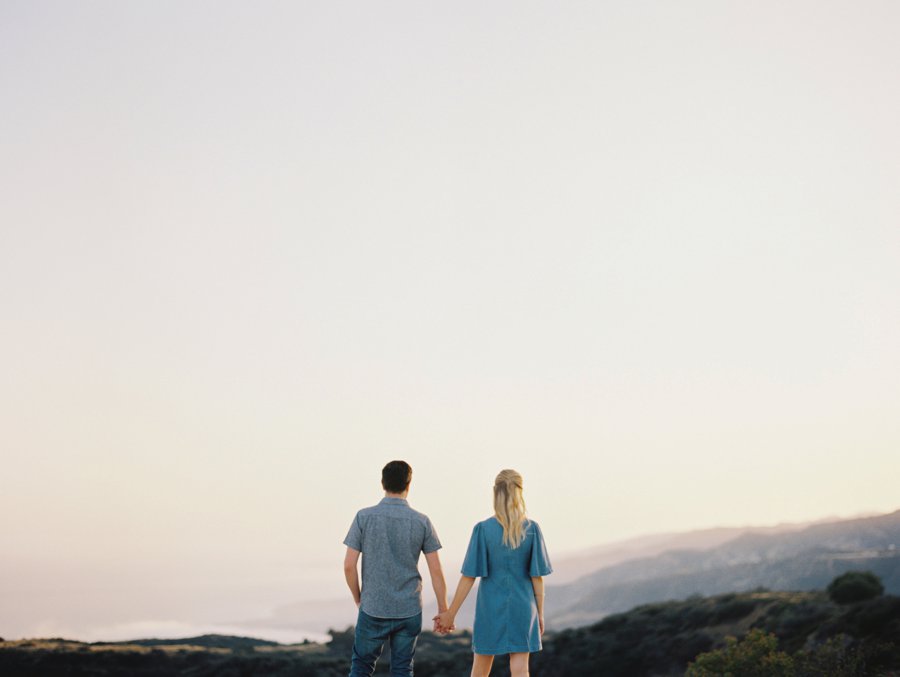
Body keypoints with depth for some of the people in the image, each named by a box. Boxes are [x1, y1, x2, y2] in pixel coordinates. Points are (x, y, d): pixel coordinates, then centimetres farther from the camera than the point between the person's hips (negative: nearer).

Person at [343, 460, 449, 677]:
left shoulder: (364, 517, -7)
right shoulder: (422, 522, -4)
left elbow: (349, 565, -8)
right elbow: (436, 571, -4)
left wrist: (358, 599, 9)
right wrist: (444, 611, 6)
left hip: (373, 610, -1)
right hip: (409, 611, 1)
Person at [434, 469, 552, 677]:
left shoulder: (483, 529, -12)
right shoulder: (532, 529, -7)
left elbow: (469, 576, -11)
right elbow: (537, 576, -5)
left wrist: (451, 613, -3)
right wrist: (540, 614, 6)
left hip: (491, 608, -1)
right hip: (522, 608, 1)